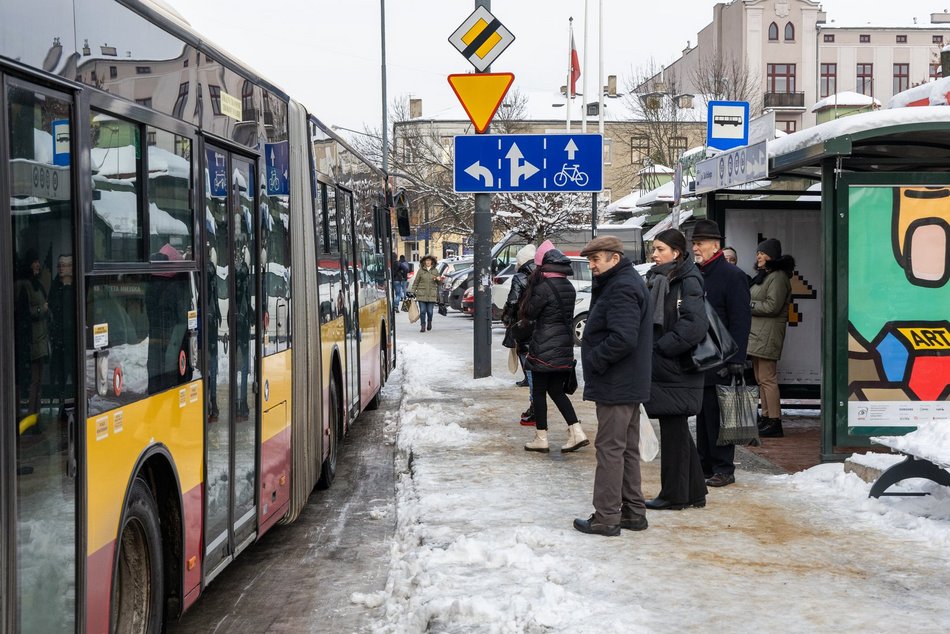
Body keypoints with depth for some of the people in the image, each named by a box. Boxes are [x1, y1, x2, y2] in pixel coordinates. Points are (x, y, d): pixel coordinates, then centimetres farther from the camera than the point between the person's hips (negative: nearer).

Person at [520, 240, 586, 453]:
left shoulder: (544, 287, -17)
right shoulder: (569, 287, 7)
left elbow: (528, 313, -9)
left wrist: (531, 284, -2)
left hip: (544, 349, -7)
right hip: (564, 348, 7)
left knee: (539, 391, 5)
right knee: (557, 391, 16)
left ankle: (541, 439, 9)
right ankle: (576, 433, 6)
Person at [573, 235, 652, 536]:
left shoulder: (621, 288, -18)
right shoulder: (630, 282, 16)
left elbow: (623, 339, -28)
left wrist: (594, 360, -16)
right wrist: (596, 361, 14)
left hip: (615, 386, -11)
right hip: (631, 384, 11)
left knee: (610, 449, -5)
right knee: (628, 449, 15)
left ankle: (606, 517, 0)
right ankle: (633, 512, 23)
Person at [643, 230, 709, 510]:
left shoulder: (688, 282, -13)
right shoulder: (659, 280, 13)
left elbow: (695, 324, -23)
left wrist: (662, 346, -17)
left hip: (676, 371, -9)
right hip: (661, 368, 9)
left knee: (673, 429, -1)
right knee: (674, 429, 14)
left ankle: (674, 494, 8)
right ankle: (693, 491, 23)